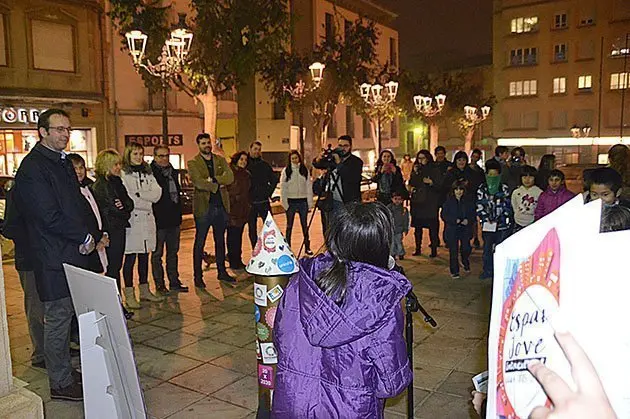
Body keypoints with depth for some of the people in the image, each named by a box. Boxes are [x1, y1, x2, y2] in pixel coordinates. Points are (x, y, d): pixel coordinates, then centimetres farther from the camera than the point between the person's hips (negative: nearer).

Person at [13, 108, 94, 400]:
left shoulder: (63, 162, 16)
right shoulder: (32, 167, -13)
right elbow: (48, 216, -19)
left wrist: (83, 239, 1)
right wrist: (84, 237, -10)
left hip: (72, 253, 8)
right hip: (54, 258, -8)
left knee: (66, 316, 16)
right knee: (57, 318, 1)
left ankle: (64, 370, 29)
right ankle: (61, 384, 14)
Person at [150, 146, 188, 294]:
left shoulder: (173, 172, 12)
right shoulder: (150, 173, -11)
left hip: (174, 220, 7)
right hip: (158, 220, -7)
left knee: (173, 252, 14)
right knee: (157, 254, 4)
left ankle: (174, 282, 23)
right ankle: (159, 285, 13)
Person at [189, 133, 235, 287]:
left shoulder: (220, 160, 11)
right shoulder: (193, 163, -1)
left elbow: (230, 177, -5)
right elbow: (198, 182, -17)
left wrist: (213, 179, -15)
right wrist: (217, 186, -12)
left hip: (221, 205, 4)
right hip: (203, 207, -4)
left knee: (220, 241, 14)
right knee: (200, 242, 2)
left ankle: (222, 272, 25)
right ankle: (198, 276, 10)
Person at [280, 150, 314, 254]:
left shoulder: (305, 170, 5)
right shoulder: (286, 171, -1)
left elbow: (309, 186, 5)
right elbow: (283, 188, -1)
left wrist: (310, 202, -1)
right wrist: (284, 203, -8)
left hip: (303, 201, 2)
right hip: (291, 201, -2)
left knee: (305, 225, 9)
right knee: (289, 226, 7)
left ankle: (307, 247, 18)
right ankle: (287, 248, 14)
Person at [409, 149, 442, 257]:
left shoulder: (435, 170, 2)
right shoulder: (416, 169, 13)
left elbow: (440, 186, -2)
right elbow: (411, 184, 4)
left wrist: (431, 182, -18)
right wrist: (415, 173, -6)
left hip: (430, 203, -4)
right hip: (417, 202, 4)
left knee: (432, 227, -5)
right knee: (417, 227, 6)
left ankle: (434, 249, 2)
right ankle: (418, 249, 15)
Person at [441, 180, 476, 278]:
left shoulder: (469, 201, 5)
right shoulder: (449, 201, 1)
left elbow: (474, 215, 7)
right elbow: (444, 215, -3)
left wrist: (468, 220, -13)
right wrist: (455, 220, -15)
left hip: (465, 229, 1)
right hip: (452, 229, -1)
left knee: (466, 248, -7)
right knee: (453, 251, 0)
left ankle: (465, 263, 26)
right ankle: (454, 271, 12)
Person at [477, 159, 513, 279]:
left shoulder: (504, 188, 4)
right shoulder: (482, 189, 5)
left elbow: (507, 206, 2)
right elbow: (479, 207, 1)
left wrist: (498, 220, -6)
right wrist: (487, 220, -8)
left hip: (502, 224, -1)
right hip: (487, 224, 1)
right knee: (487, 248, 5)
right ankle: (487, 270, 18)